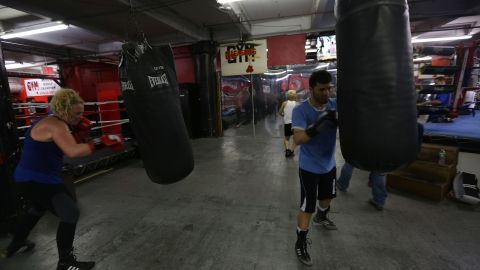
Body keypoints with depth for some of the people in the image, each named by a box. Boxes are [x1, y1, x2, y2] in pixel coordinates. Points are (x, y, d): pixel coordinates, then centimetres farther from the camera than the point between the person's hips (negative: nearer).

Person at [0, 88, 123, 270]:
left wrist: (79, 133, -3)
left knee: (39, 208, 34)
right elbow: (73, 152, -38)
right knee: (70, 214, -9)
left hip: (30, 178, 11)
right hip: (36, 181, -11)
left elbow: (67, 147, 10)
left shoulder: (51, 122, 8)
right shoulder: (55, 125, -23)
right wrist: (101, 142, -36)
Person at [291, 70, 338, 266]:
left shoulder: (335, 105, -7)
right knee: (307, 207, 0)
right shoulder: (300, 110, -21)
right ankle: (300, 243, 21)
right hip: (309, 166, -5)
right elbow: (297, 139, -30)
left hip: (329, 163, 6)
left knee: (327, 196, 28)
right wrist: (315, 127, -45)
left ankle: (321, 217, 59)